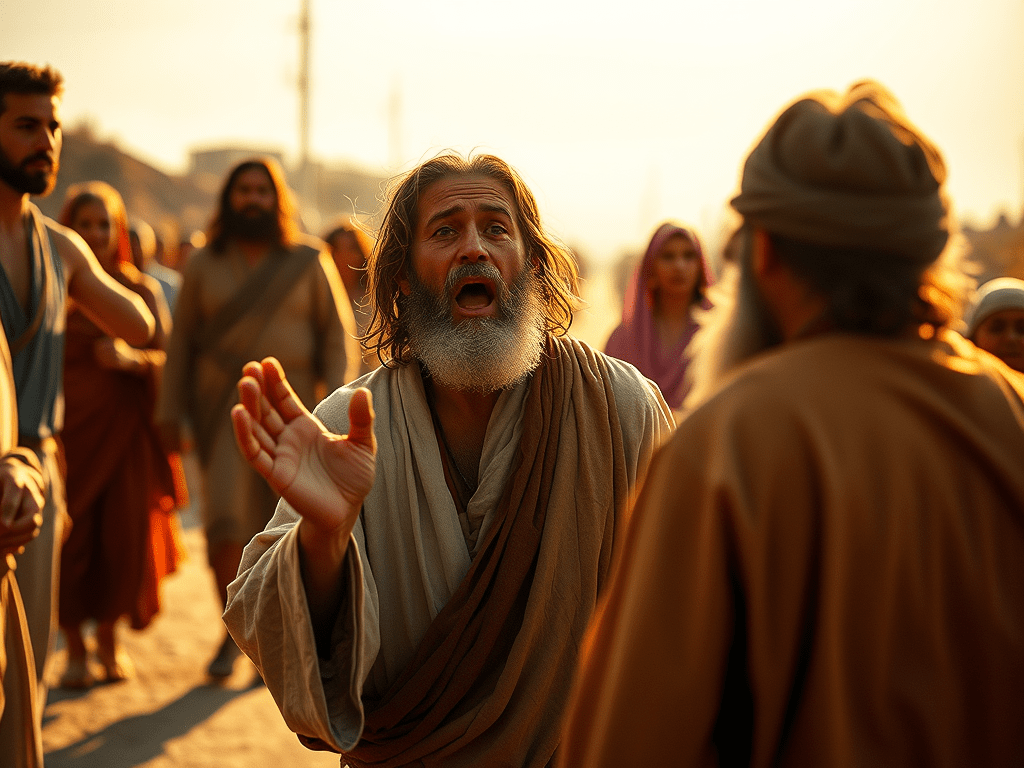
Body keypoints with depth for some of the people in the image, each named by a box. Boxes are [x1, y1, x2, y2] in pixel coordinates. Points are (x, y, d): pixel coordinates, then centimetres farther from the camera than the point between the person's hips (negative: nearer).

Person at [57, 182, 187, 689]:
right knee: (68, 533, -3)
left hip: (125, 425, 1)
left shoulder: (142, 290, 7)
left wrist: (131, 357, -16)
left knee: (125, 533, -1)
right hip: (66, 426, -1)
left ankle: (109, 642, 19)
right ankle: (74, 649, 13)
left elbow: (168, 357, 3)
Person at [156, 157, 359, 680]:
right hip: (224, 410, 0)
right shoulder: (203, 265, 4)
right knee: (226, 521, -14)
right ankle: (231, 632, 3)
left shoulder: (310, 262, 1)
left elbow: (337, 336, 0)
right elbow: (182, 341, 8)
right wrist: (169, 412, 4)